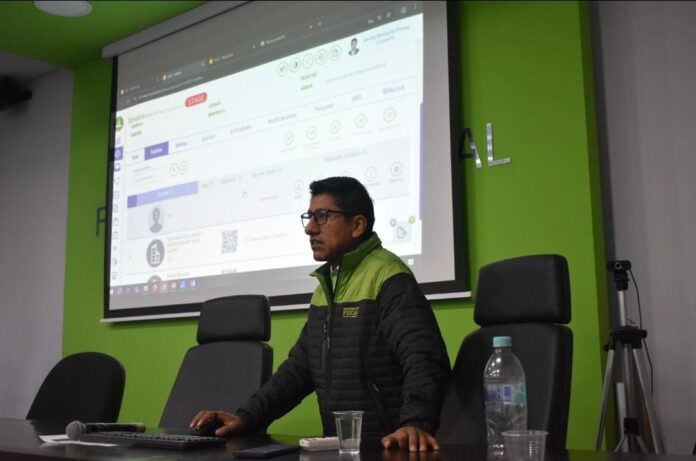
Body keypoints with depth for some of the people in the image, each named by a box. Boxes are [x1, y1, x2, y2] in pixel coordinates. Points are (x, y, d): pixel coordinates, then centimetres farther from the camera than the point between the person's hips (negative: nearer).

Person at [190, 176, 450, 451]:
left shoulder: (388, 278, -12)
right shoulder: (325, 287, 14)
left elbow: (422, 358, -23)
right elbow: (299, 366, 15)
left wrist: (416, 424, -38)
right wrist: (247, 418, 5)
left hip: (387, 446, -7)